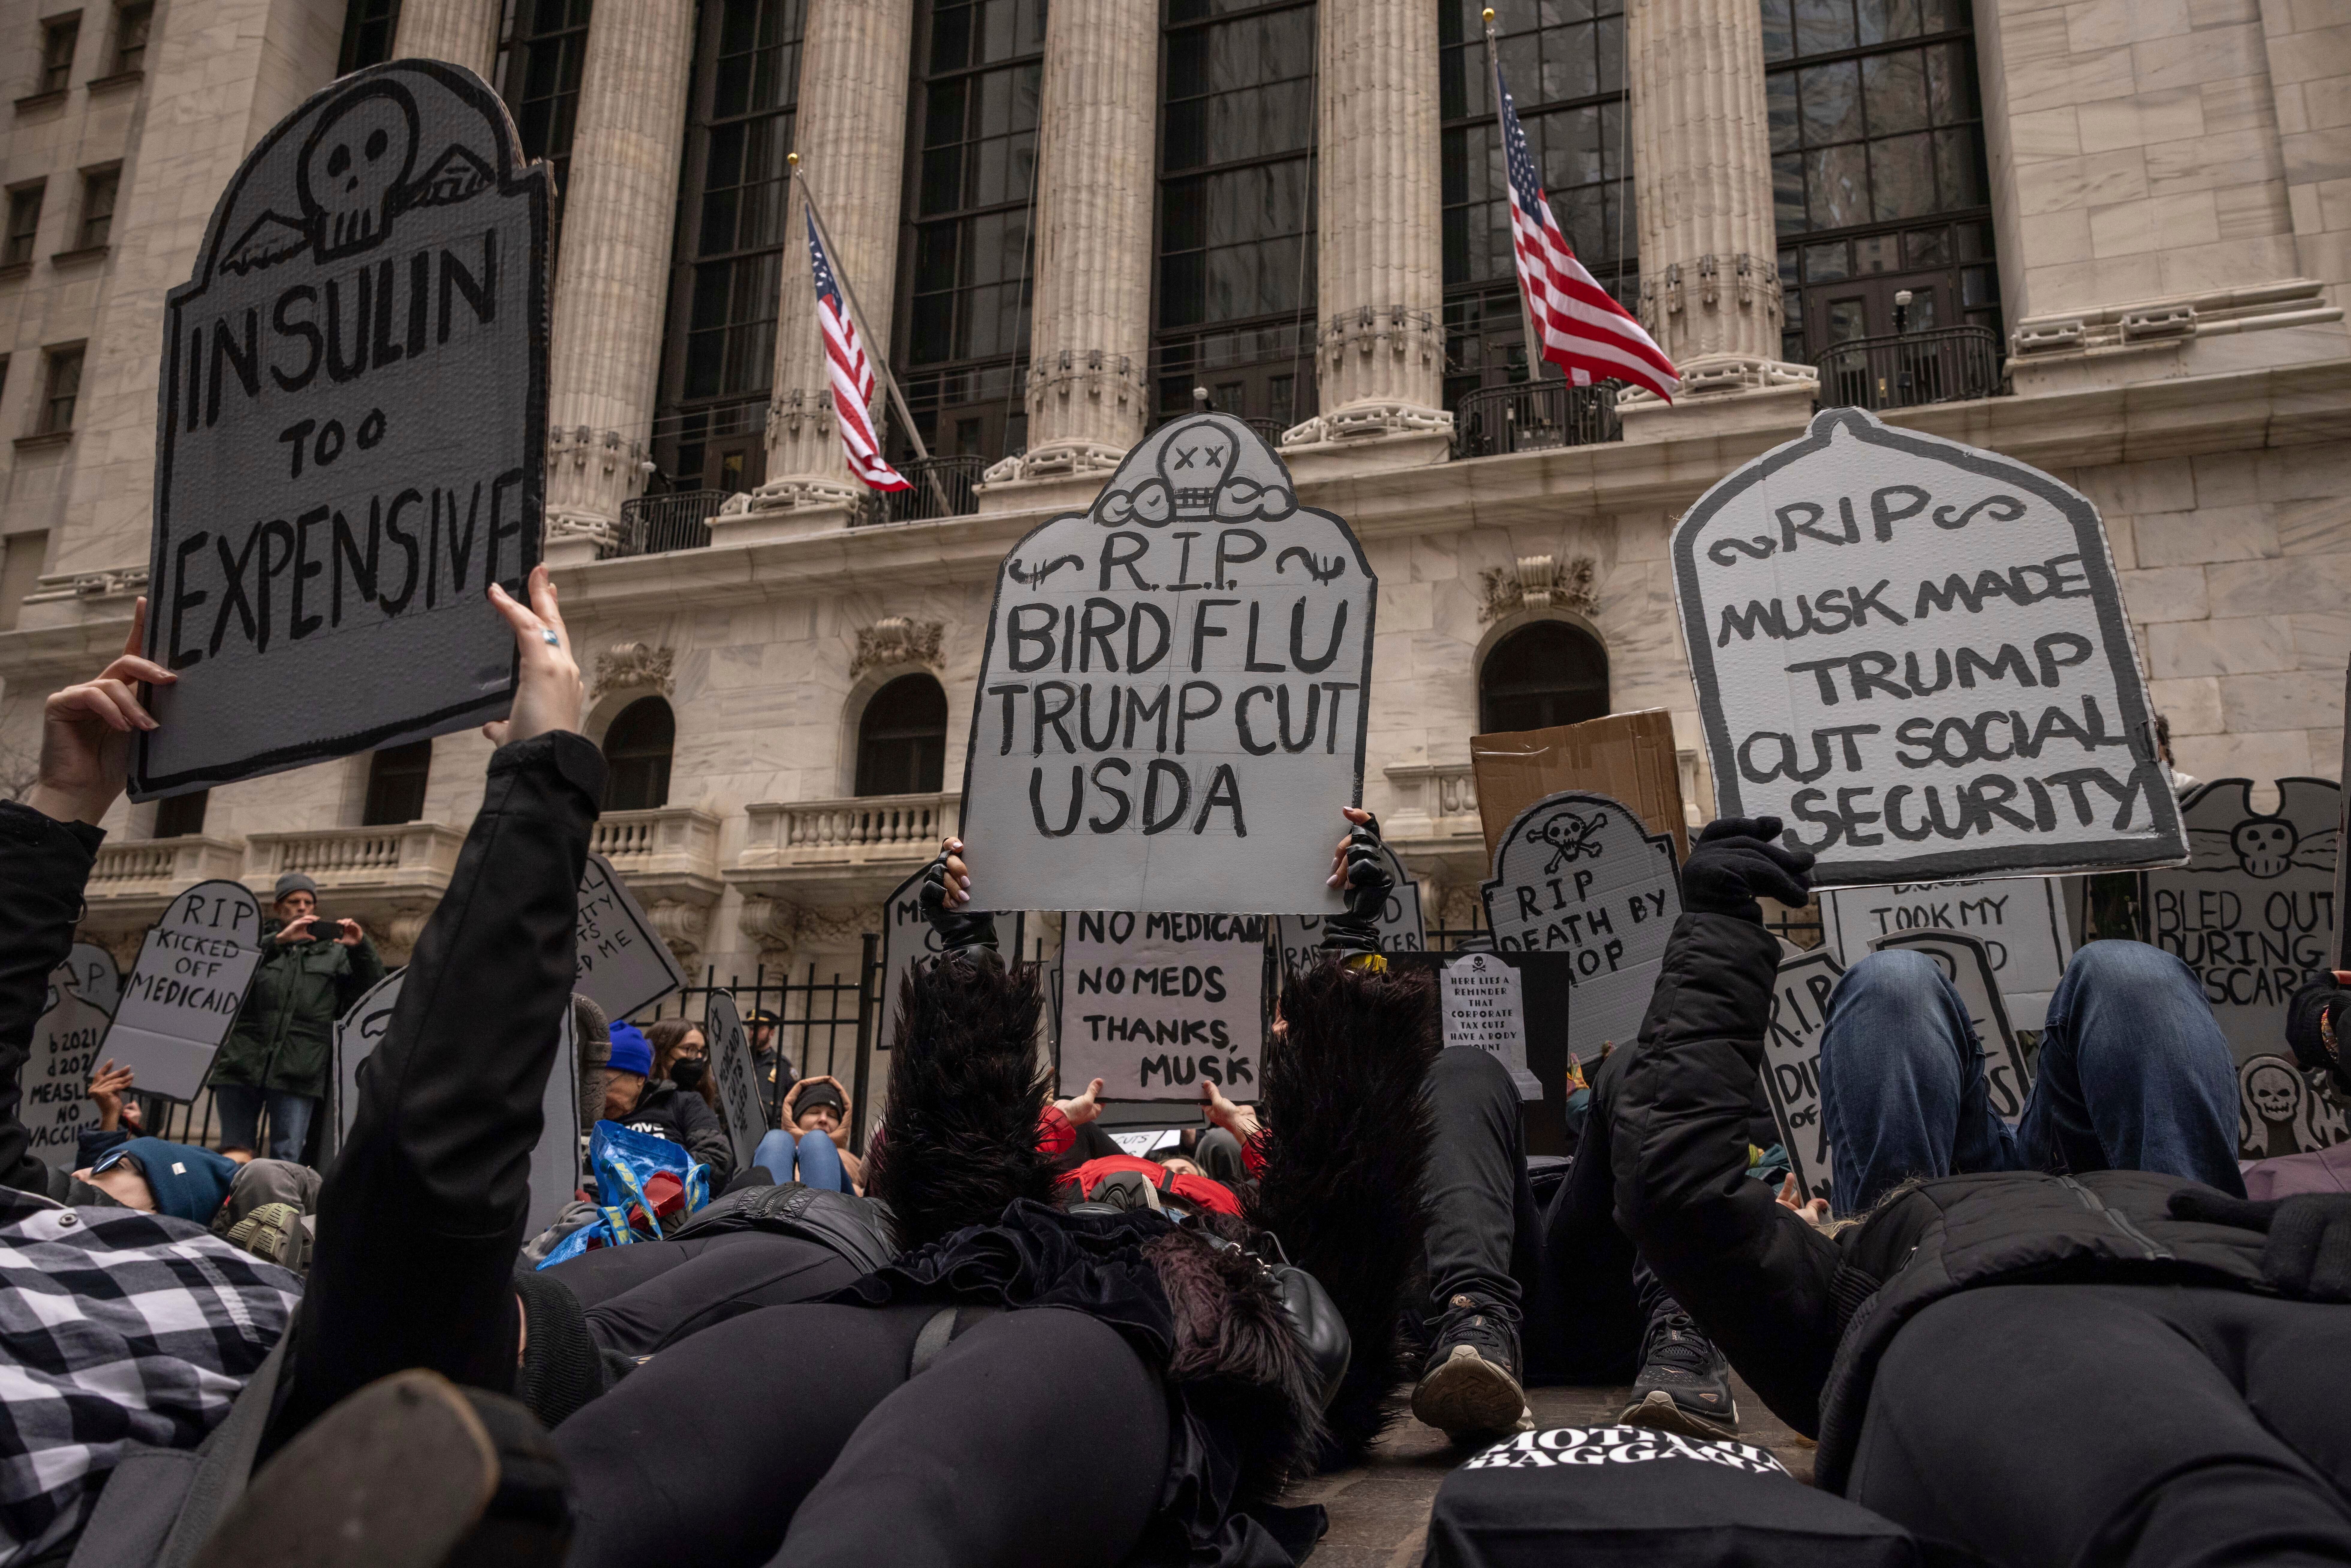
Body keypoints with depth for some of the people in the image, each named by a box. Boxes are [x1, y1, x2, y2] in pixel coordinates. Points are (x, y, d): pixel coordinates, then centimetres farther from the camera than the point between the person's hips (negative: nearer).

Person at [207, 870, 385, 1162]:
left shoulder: (333, 952, 19)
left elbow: (371, 992, 9)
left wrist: (362, 949, -7)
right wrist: (279, 940, -17)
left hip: (298, 1072, 0)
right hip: (242, 1062, 0)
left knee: (286, 1160, -3)